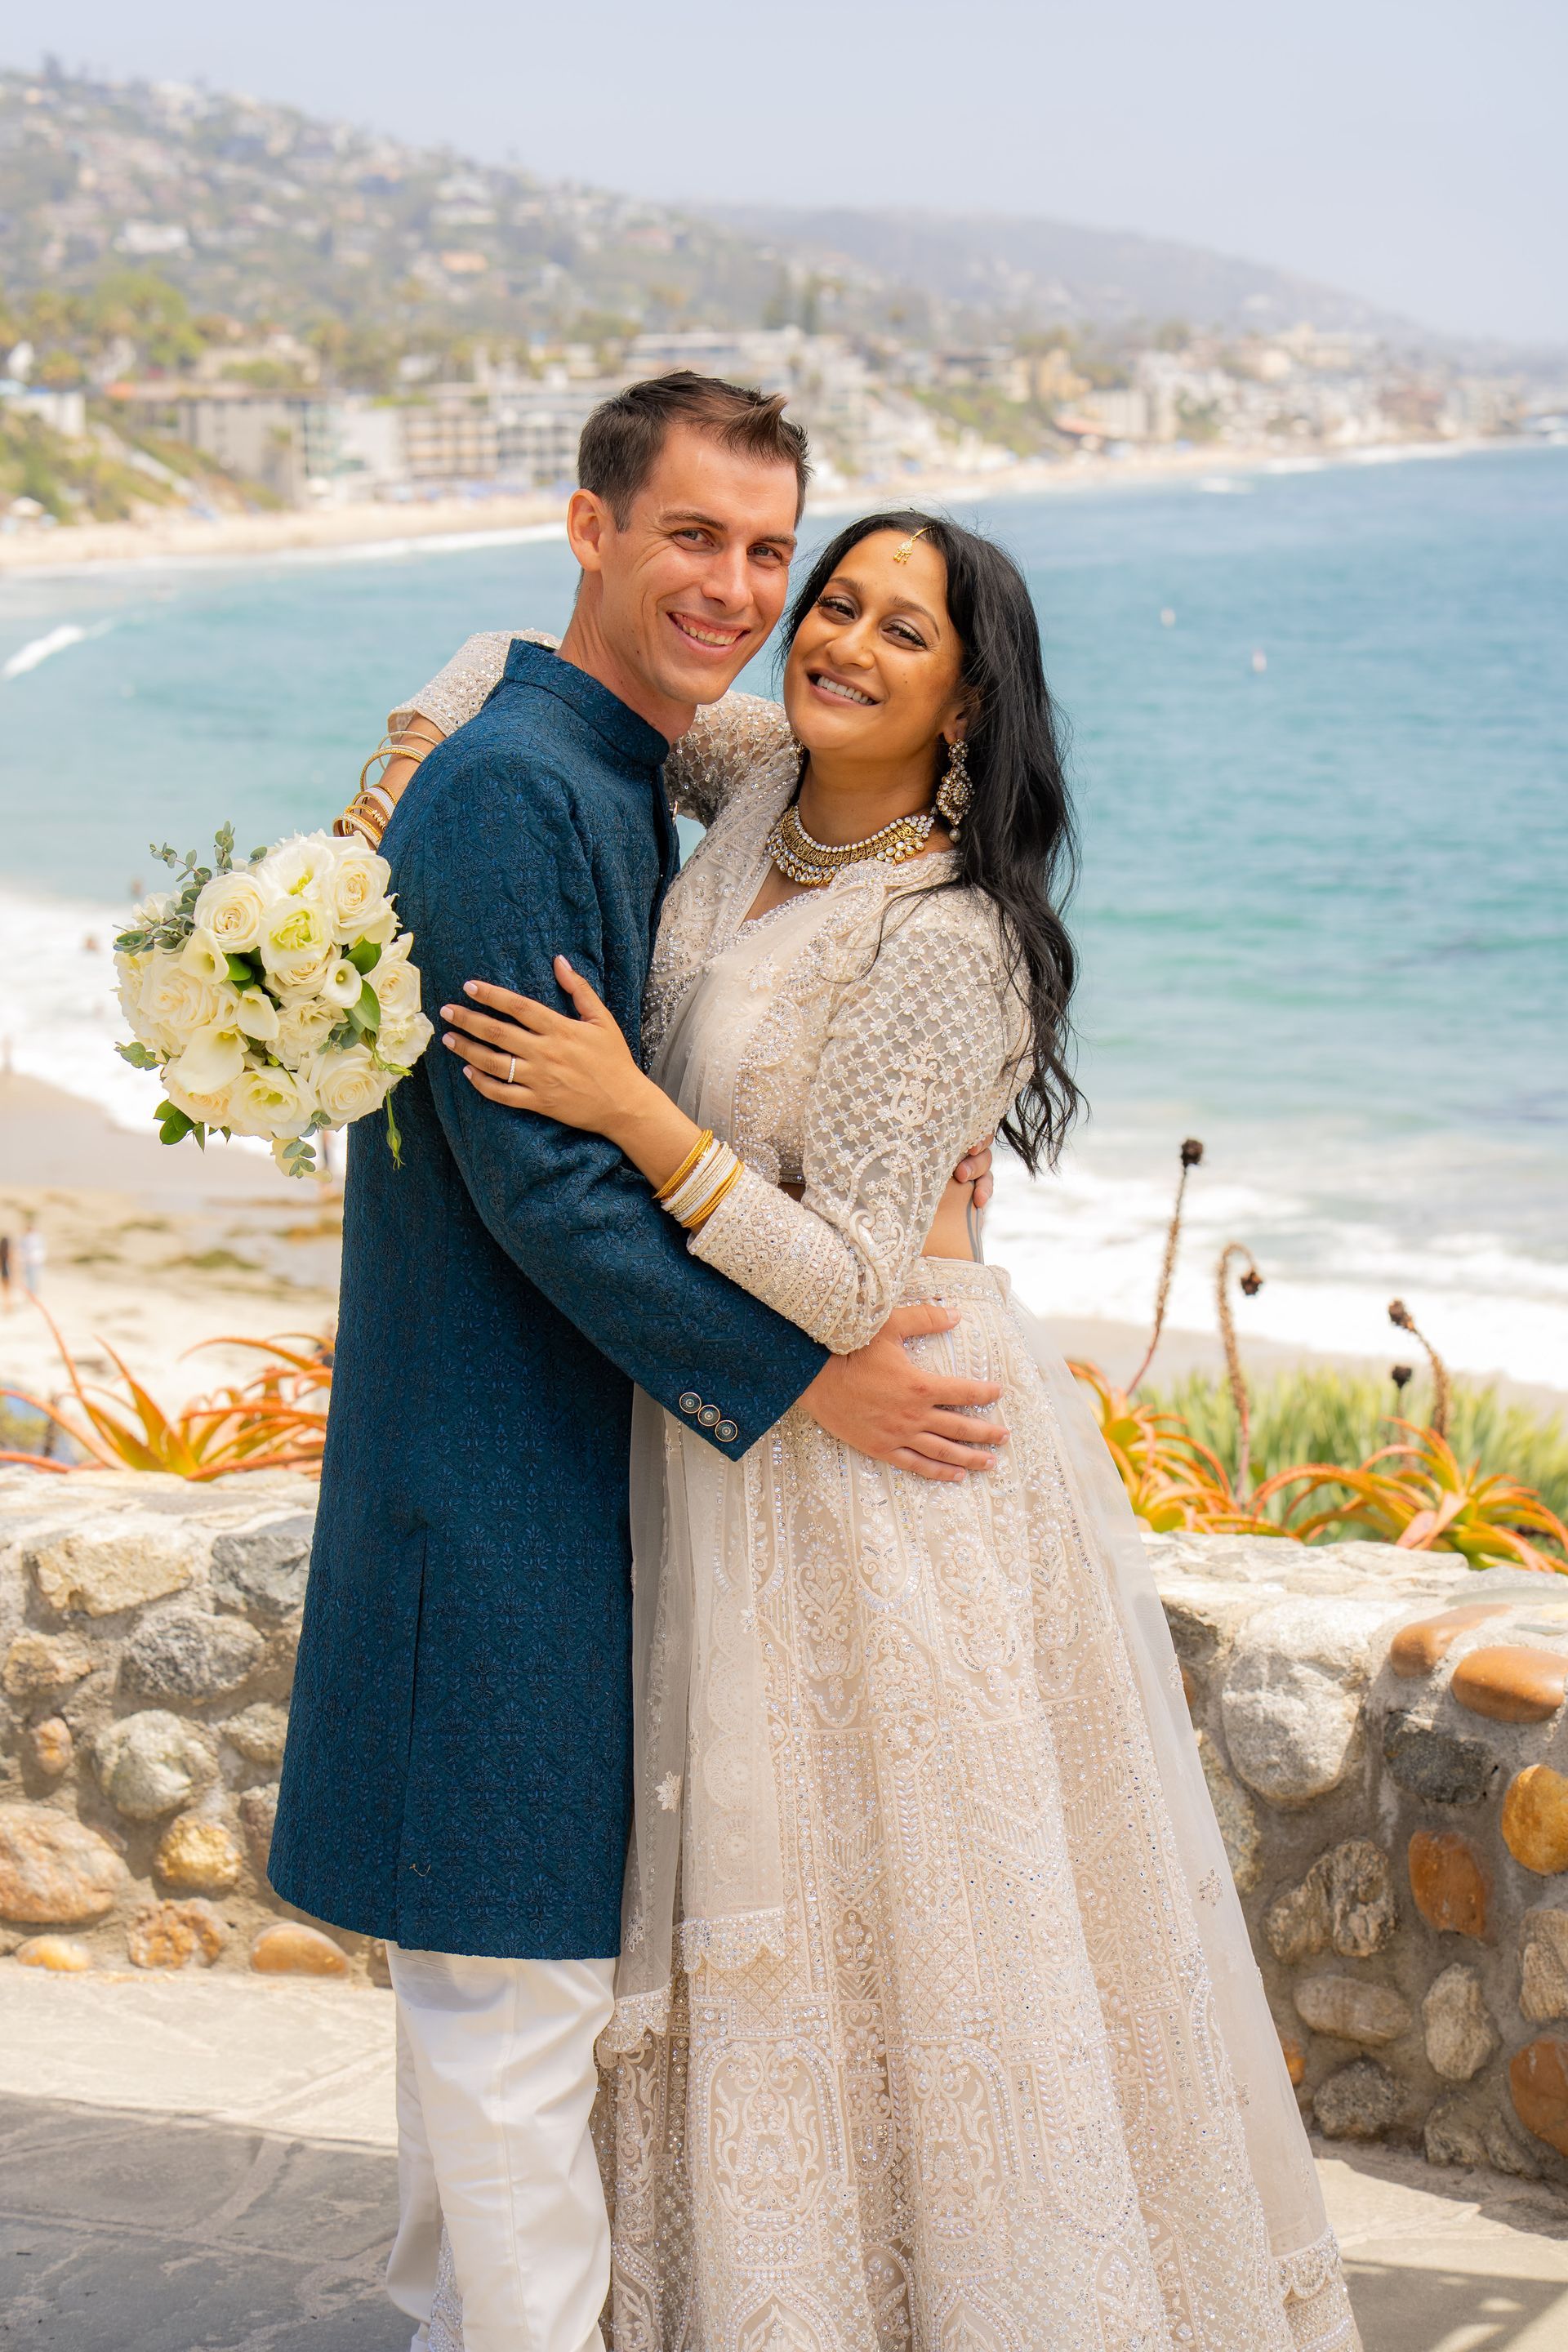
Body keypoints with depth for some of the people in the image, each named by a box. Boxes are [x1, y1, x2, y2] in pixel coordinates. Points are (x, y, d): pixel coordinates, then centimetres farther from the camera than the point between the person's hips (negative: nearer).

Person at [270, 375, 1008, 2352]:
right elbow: (534, 1174, -23)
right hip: (500, 1464, -10)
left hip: (585, 1436, 10)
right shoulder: (507, 791, -19)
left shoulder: (628, 787, 12)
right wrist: (795, 1376, -18)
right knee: (520, 1959, 0)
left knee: (488, 1946, 22)